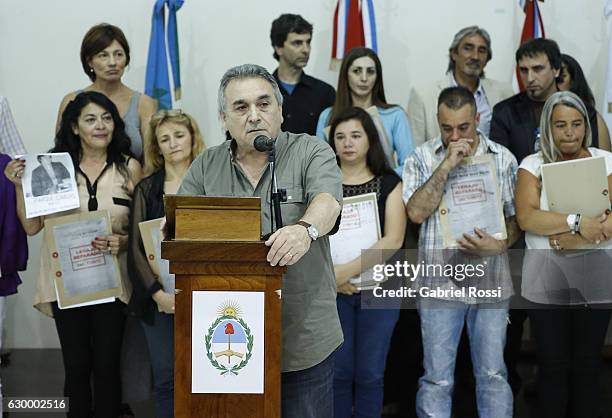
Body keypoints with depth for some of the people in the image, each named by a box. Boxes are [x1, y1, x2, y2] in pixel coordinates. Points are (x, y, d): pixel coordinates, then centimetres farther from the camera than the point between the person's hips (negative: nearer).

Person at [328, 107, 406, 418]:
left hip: (377, 288, 0)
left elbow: (393, 240, -8)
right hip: (333, 290, 0)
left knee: (370, 373, 5)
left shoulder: (389, 183, 4)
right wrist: (330, 275, -17)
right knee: (338, 370, 3)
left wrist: (349, 270, -17)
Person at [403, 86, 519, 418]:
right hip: (439, 282, -1)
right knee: (437, 379, 4)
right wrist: (446, 165, -15)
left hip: (491, 282, 2)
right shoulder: (422, 158, 1)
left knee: (493, 374, 9)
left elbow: (516, 216, 8)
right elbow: (416, 212, -11)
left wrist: (499, 244, -11)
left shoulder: (503, 158, 6)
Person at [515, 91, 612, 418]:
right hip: (546, 280, 0)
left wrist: (569, 240, -15)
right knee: (553, 366, 6)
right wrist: (577, 222, -17)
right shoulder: (533, 165, 4)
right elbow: (526, 218, -11)